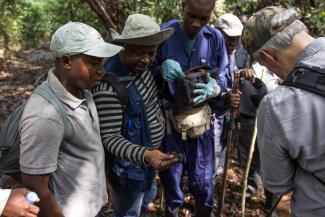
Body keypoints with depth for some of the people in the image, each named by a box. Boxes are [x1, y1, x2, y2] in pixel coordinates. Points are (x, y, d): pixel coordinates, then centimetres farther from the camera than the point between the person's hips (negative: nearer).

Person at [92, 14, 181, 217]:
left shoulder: (140, 65, -8)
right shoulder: (109, 86, -33)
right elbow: (110, 137, -29)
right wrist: (144, 154, -44)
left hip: (149, 153, 8)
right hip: (131, 163, -8)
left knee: (147, 196, 31)